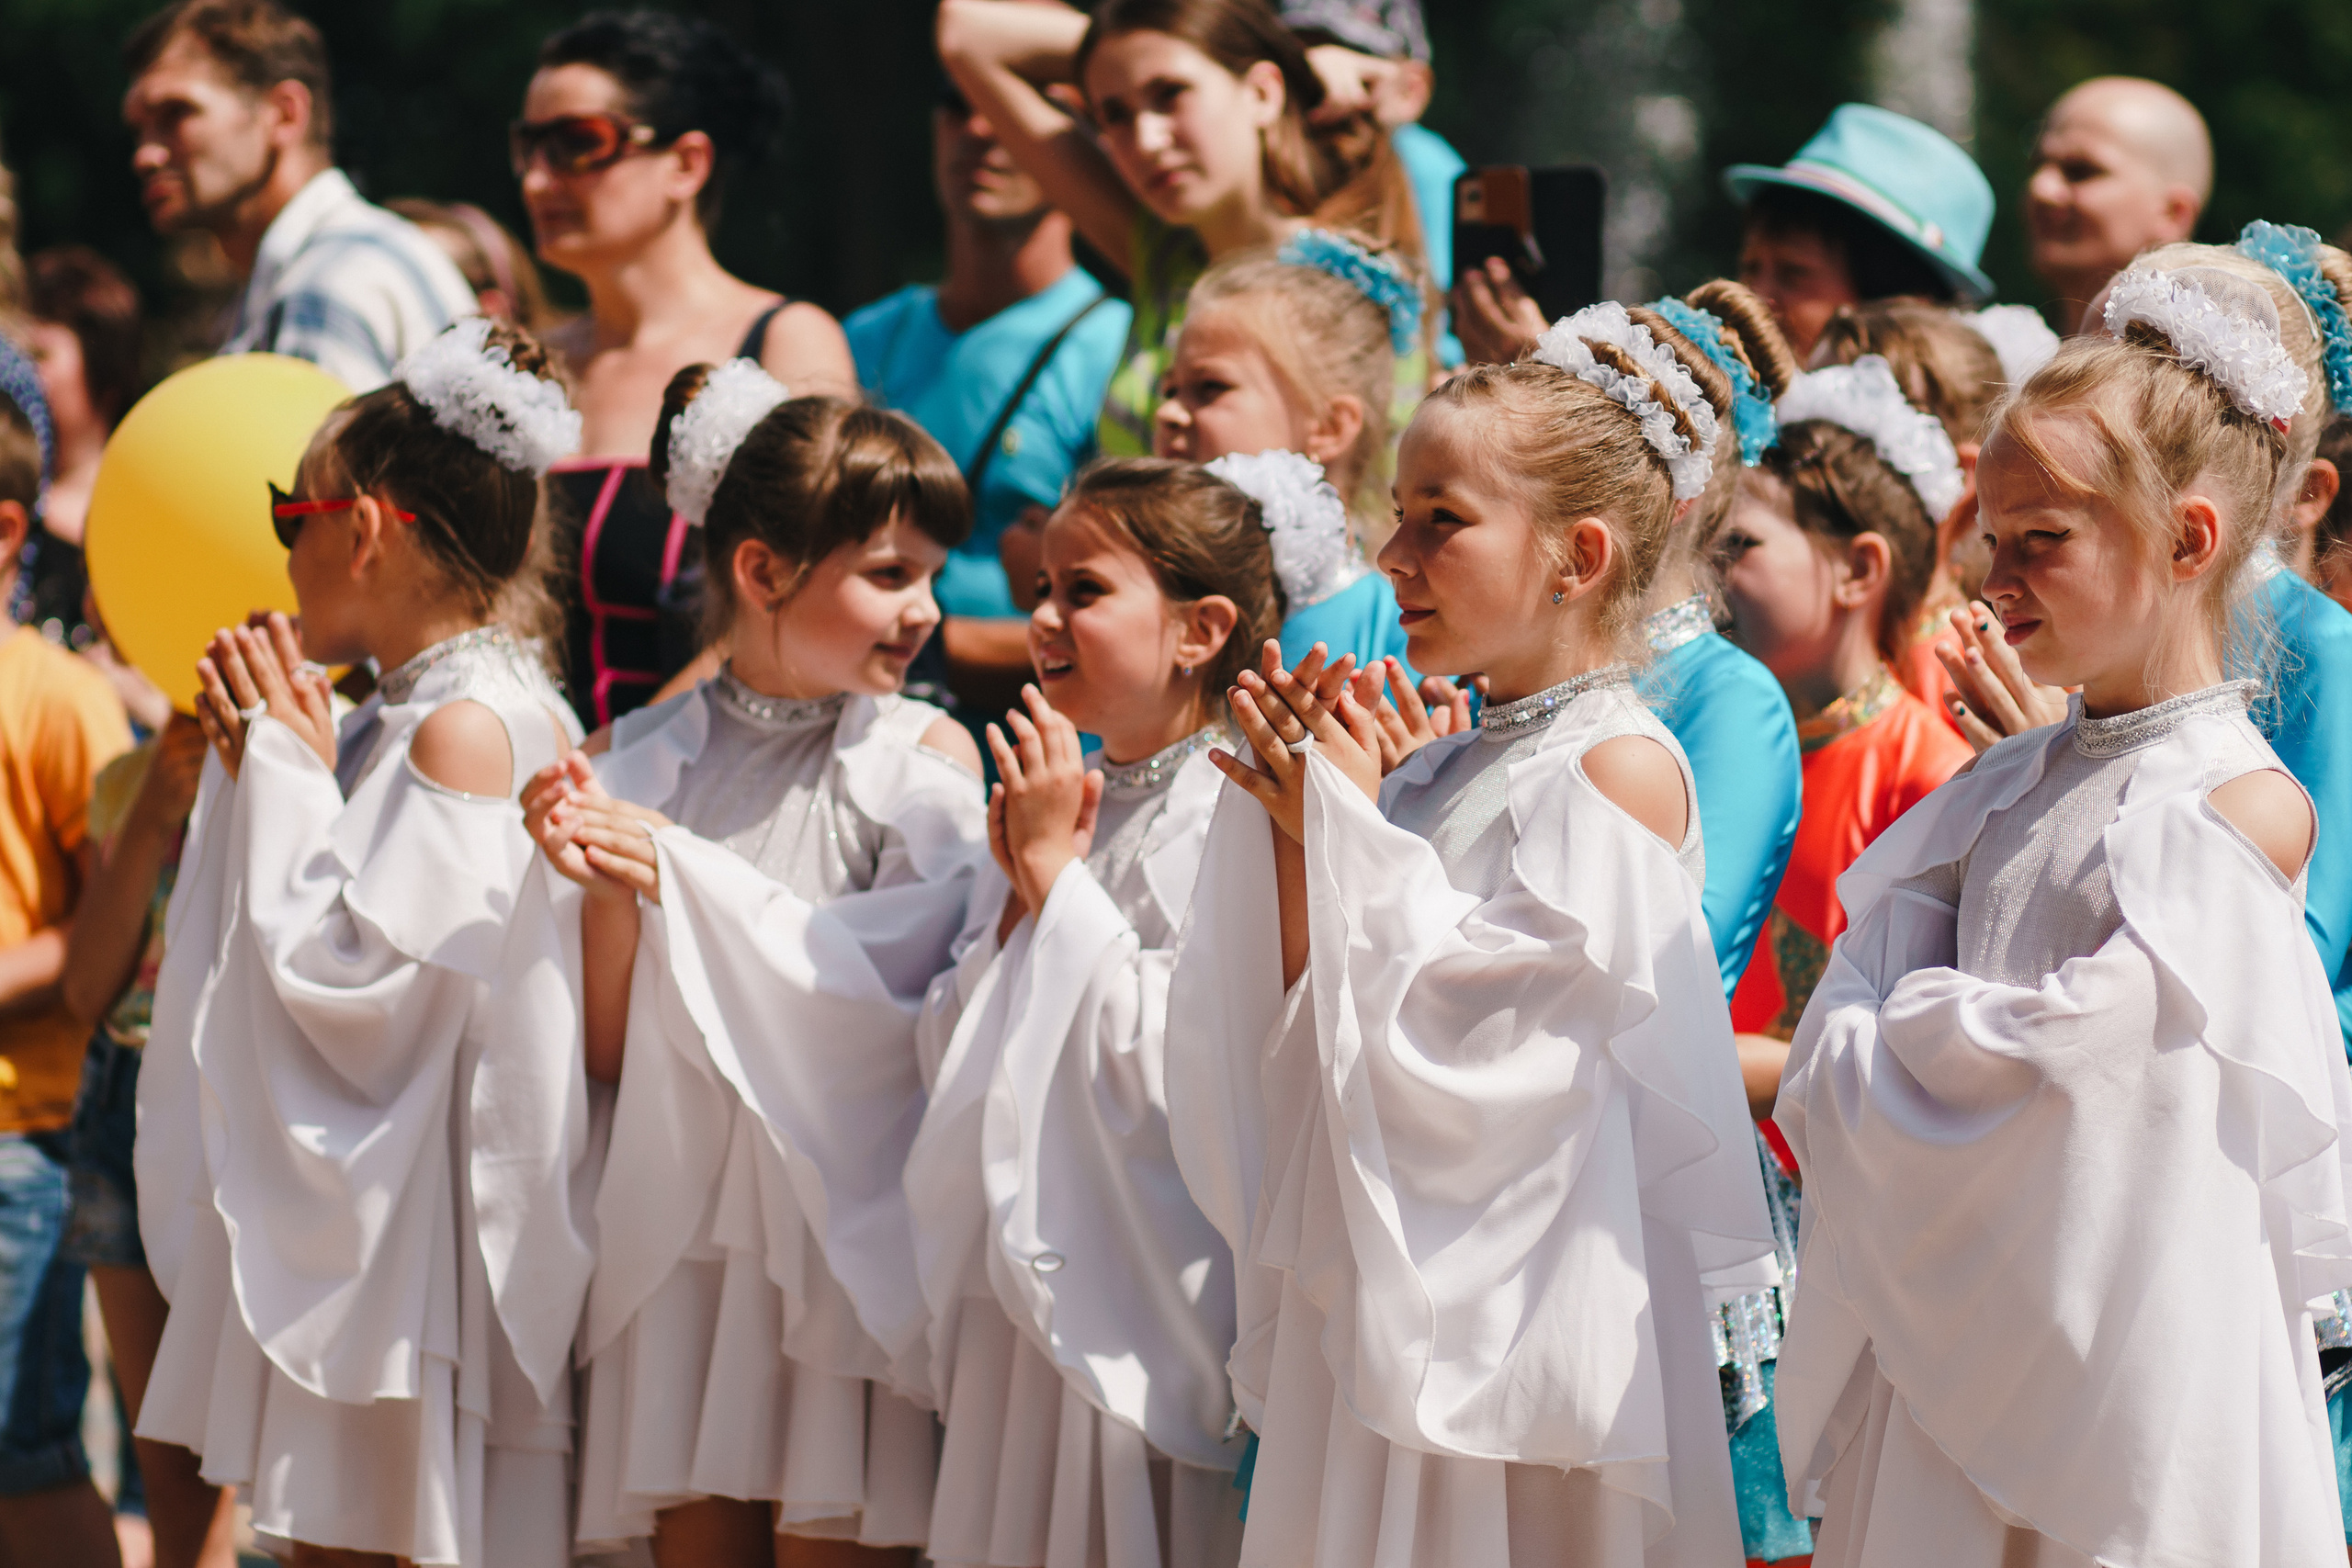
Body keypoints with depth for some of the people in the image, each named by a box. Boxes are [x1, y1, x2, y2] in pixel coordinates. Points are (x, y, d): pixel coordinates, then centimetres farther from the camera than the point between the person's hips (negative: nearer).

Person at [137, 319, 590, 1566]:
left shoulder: (468, 729, -17)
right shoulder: (391, 722, 12)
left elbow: (350, 978, -20)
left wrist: (289, 779, -10)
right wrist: (258, 770, 9)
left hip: (428, 1234, -9)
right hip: (343, 1226, 9)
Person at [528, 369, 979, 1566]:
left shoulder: (926, 756, 0)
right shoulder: (648, 757, 7)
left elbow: (891, 984, -13)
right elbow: (611, 1051, 6)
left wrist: (681, 875, -17)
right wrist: (608, 894, -13)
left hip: (848, 1229, -3)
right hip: (685, 1229, 3)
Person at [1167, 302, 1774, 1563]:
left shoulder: (1620, 770, -10)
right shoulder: (1444, 768, 12)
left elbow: (1482, 1047, -18)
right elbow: (1308, 1055, 11)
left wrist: (1348, 836, -11)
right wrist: (1291, 837, 1)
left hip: (1515, 1307, -8)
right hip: (1374, 1306, 8)